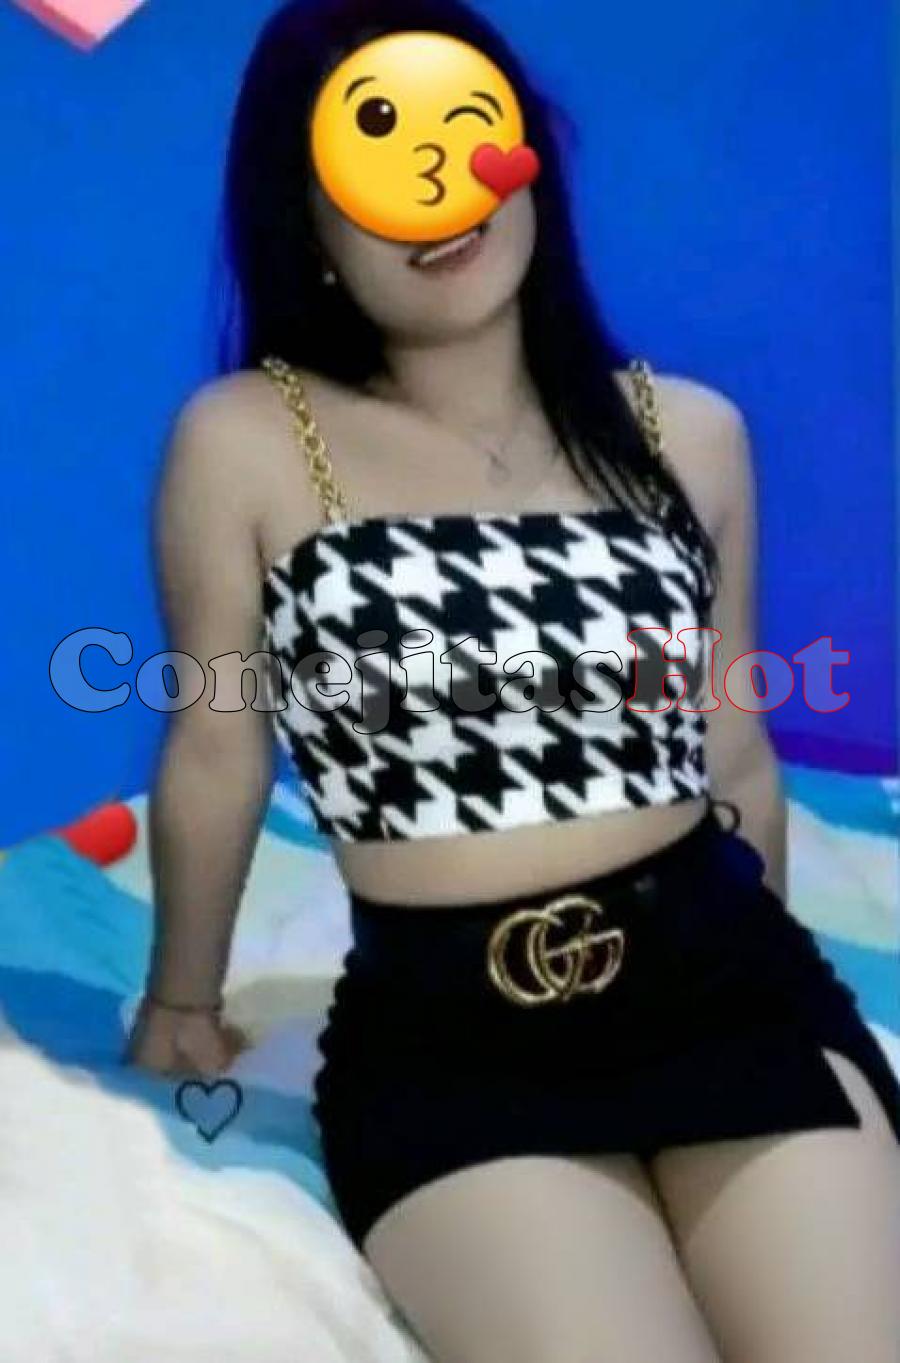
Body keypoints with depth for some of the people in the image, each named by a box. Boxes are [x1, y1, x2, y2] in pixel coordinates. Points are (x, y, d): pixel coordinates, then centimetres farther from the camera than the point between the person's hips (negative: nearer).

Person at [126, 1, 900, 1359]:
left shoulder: (689, 430, 7)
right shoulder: (246, 442, -4)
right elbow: (214, 758, 6)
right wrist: (183, 1003, 19)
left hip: (725, 977, 4)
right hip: (442, 1033, -3)